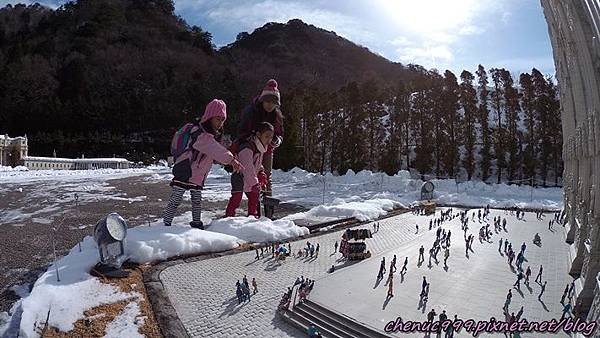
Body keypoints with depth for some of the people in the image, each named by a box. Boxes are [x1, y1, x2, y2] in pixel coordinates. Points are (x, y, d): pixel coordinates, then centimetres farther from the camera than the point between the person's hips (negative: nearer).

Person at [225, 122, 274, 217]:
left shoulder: (261, 147, 0)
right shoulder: (247, 148, -30)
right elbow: (247, 168, -36)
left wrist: (261, 174, -2)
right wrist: (254, 183, -39)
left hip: (251, 178, 9)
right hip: (239, 177, -9)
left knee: (254, 197, 13)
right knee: (236, 198, -8)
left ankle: (252, 215, 26)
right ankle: (229, 215, 2)